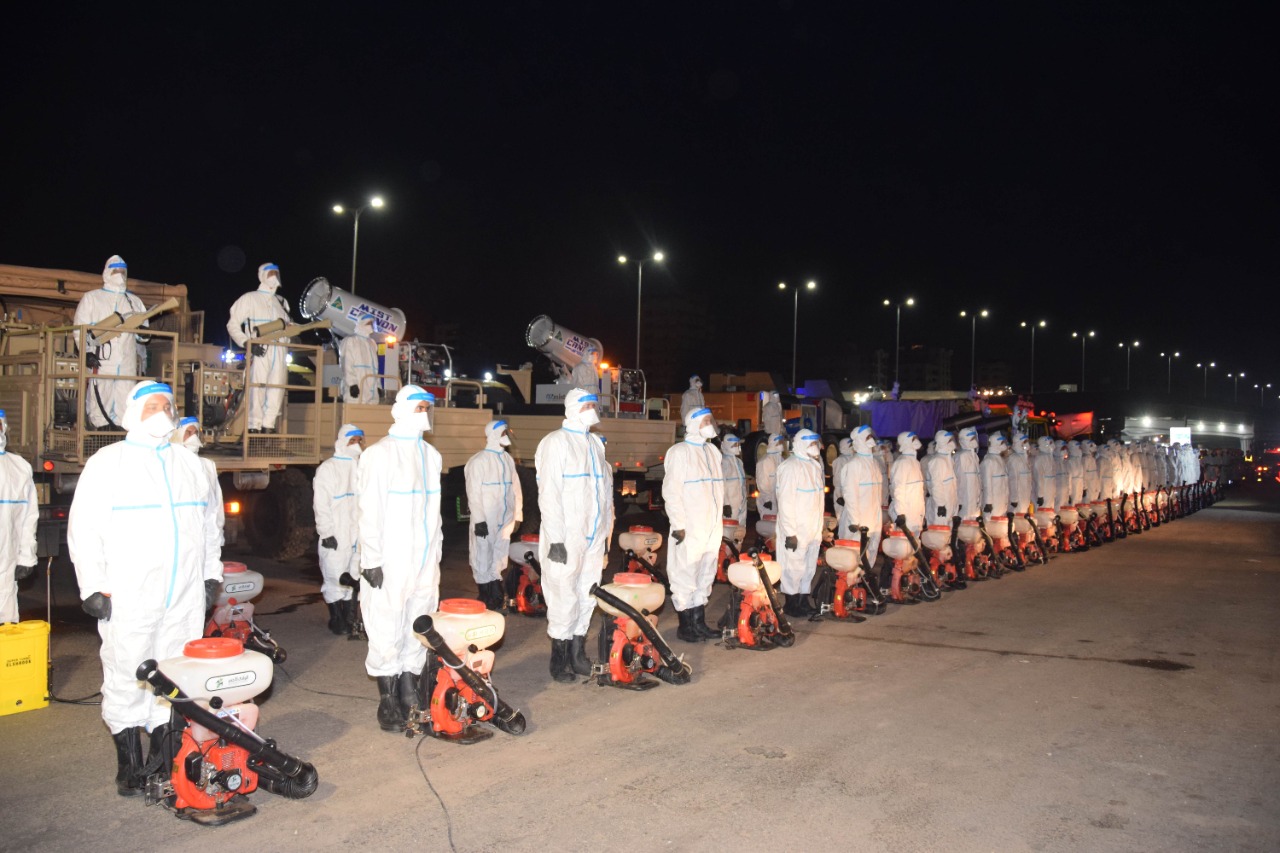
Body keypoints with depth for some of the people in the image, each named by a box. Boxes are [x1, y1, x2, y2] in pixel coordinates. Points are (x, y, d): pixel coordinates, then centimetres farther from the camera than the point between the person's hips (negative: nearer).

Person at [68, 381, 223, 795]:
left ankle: (164, 757, 18)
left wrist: (211, 573, 17)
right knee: (126, 680, 0)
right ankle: (128, 766, 12)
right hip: (128, 597, -4)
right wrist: (92, 586, -9)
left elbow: (210, 523, 23)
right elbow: (84, 528, -4)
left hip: (185, 598, 4)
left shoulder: (190, 464, 17)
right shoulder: (107, 463, 1)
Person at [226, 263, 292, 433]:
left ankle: (268, 426, 2)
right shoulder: (250, 298, 9)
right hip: (260, 350, -5)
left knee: (277, 388, -3)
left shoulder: (281, 301, 25)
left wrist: (292, 339, 4)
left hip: (280, 350, 5)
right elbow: (233, 324, 3)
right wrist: (247, 343, -10)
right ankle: (254, 427, -6)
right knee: (257, 387, -10)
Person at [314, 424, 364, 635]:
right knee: (335, 579, -1)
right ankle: (336, 619, 13)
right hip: (335, 537, -5)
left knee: (354, 578, 11)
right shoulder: (328, 468, -5)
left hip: (357, 534, 5)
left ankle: (350, 618, 21)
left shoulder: (361, 467, 12)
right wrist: (327, 533, -13)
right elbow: (321, 504, -9)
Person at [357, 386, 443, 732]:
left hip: (425, 561, 6)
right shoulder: (379, 455, -6)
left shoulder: (431, 455, 15)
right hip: (391, 562, -6)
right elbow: (369, 513, -10)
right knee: (387, 630, -3)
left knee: (418, 628, 10)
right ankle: (387, 700, 7)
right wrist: (371, 559, -13)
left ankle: (409, 693, 20)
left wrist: (436, 552, 16)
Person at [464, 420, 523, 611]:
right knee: (483, 559, -1)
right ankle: (486, 598, 9)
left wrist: (517, 515, 10)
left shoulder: (508, 459, 12)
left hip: (504, 520, 6)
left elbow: (515, 487, 14)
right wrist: (479, 520, -17)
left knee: (498, 559, 12)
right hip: (486, 521, -6)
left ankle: (496, 597, 20)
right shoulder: (478, 461, -9)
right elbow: (474, 493, -12)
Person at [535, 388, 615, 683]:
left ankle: (577, 655, 22)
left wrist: (606, 533, 15)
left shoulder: (595, 443, 15)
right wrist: (555, 539, -18)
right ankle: (559, 660, 10)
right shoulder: (556, 442, -7)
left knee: (587, 597, 11)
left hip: (594, 537, 7)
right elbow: (549, 495, -13)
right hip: (567, 538, -7)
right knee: (565, 598, -3)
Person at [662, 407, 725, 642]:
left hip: (711, 527, 7)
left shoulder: (712, 451, 15)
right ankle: (685, 626, 7)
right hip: (690, 528, -7)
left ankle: (699, 623, 22)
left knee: (705, 576, 13)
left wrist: (718, 521, 13)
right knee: (685, 577, -3)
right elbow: (671, 491, -12)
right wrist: (678, 524, -15)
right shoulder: (680, 452, -7)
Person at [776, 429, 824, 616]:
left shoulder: (815, 465, 14)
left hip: (813, 529, 8)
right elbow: (785, 501, -17)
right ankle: (791, 604, 9)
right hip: (796, 531, -8)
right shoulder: (791, 467, -13)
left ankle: (804, 601, 22)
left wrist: (819, 526, 15)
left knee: (809, 567, 12)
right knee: (794, 567, -2)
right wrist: (790, 532, -19)